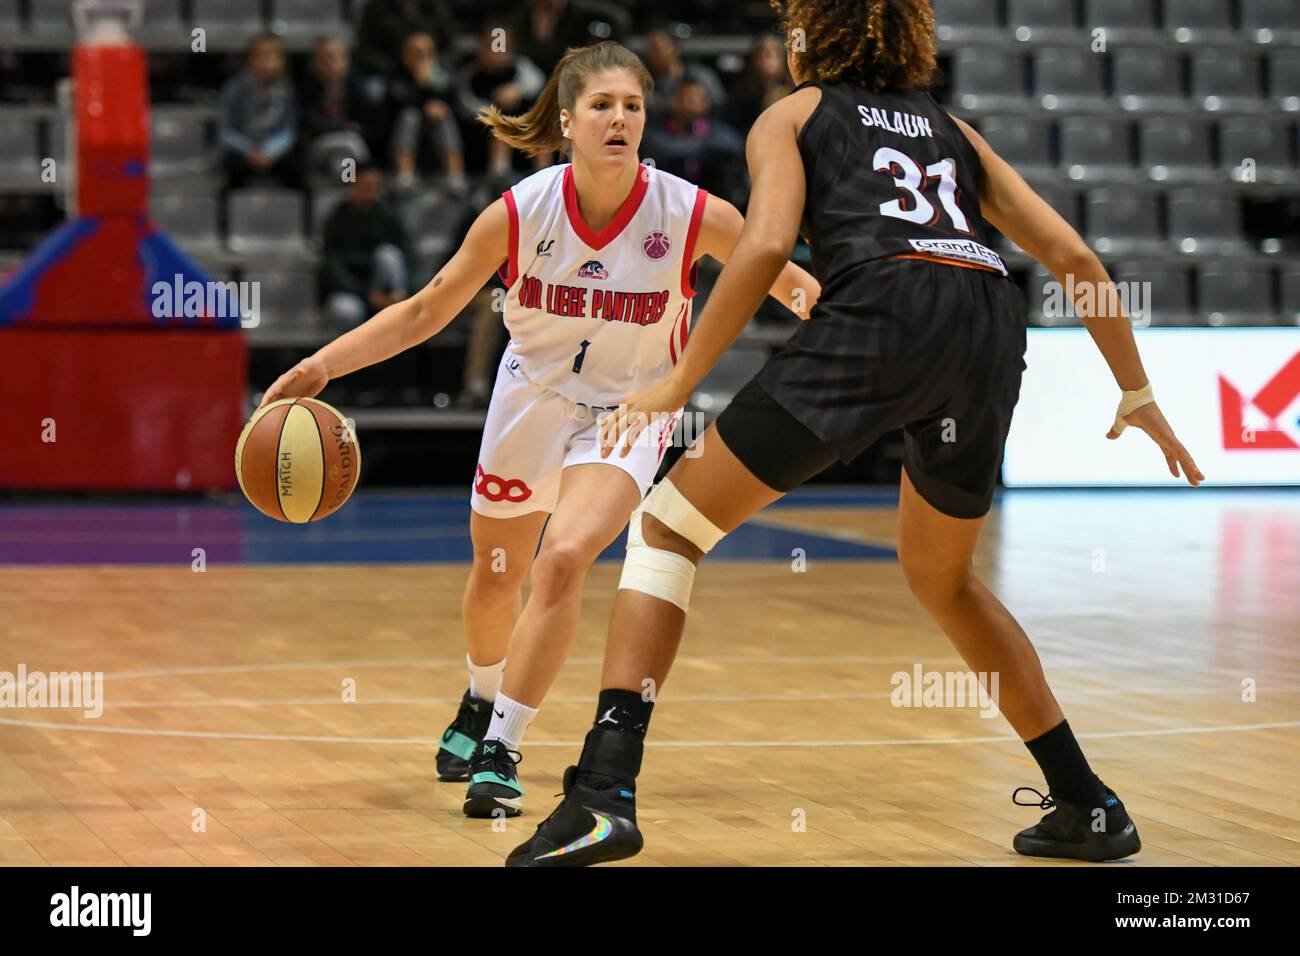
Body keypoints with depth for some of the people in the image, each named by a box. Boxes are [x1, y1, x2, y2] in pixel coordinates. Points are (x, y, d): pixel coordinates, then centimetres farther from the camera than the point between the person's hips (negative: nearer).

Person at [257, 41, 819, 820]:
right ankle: (482, 704, 52)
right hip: (532, 397, 2)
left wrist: (809, 297, -31)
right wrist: (323, 365, -19)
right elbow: (424, 313, -10)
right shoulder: (520, 213, -20)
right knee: (496, 577, 19)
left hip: (629, 411, -2)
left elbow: (789, 284, -9)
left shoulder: (694, 215, -23)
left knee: (563, 560, -26)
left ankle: (501, 751, -13)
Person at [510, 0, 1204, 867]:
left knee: (668, 526, 3)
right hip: (994, 322, 5)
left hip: (883, 313, -5)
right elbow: (1072, 255, 25)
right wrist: (1137, 395, 30)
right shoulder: (950, 129, 33)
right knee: (942, 579, 29)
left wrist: (677, 384, 4)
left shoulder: (793, 115, 21)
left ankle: (605, 793, -14)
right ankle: (1088, 806, 30)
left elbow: (766, 246, 2)